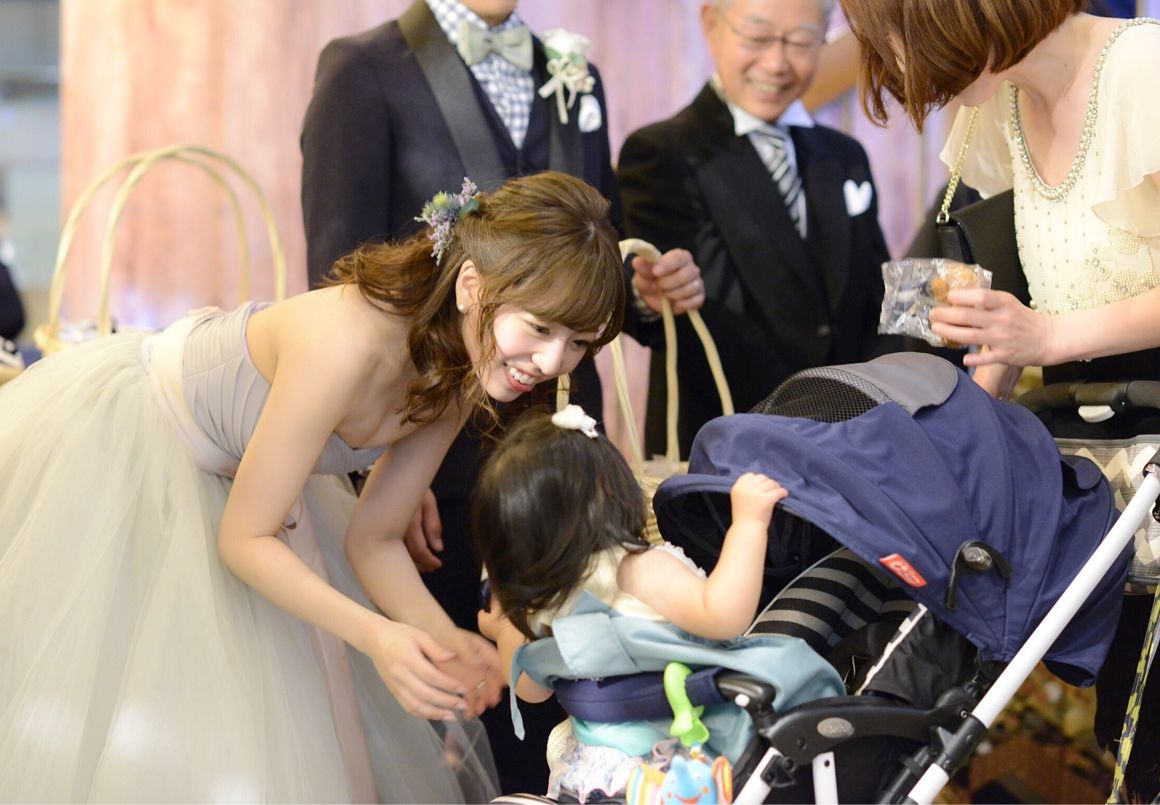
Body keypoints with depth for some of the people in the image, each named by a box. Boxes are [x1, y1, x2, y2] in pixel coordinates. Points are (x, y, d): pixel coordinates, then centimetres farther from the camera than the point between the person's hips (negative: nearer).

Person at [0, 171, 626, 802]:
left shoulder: (460, 375, -16)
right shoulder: (344, 343, -40)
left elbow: (372, 540, -8)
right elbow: (244, 539, -31)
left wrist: (442, 636, -26)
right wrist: (375, 635, -43)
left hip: (223, 476, 7)